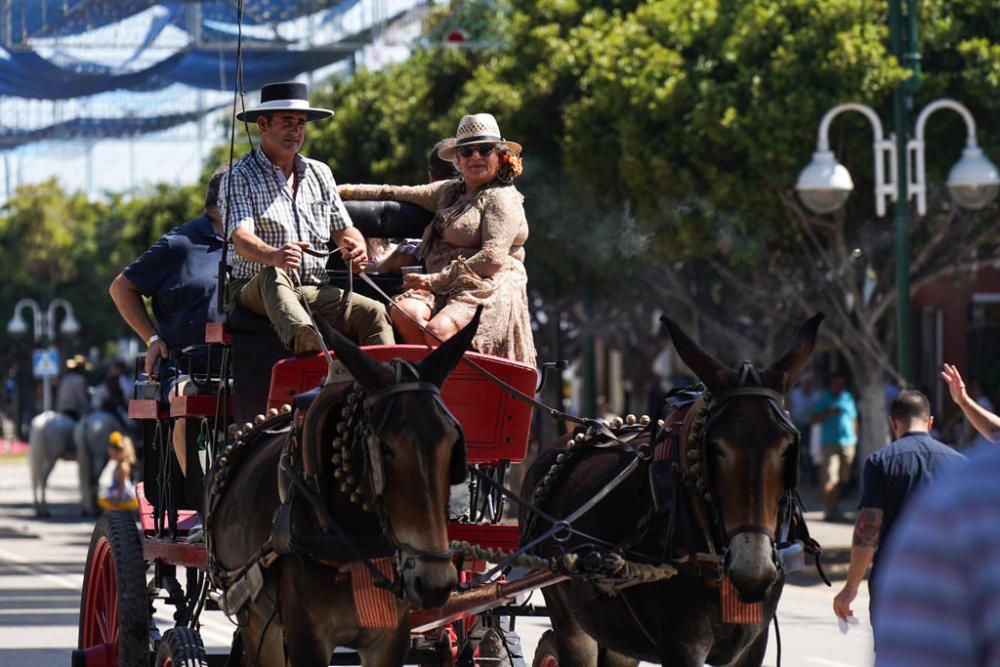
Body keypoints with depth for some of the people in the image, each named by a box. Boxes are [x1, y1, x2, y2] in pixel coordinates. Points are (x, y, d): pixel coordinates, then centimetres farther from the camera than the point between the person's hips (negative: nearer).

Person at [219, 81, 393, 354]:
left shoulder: (319, 173, 21)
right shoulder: (240, 175, 2)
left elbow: (343, 230, 20)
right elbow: (241, 238, -14)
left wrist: (355, 248, -7)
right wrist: (273, 256, -38)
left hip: (314, 291, 5)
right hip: (255, 289, -5)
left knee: (375, 313, -21)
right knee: (273, 275, -40)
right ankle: (303, 339, -70)